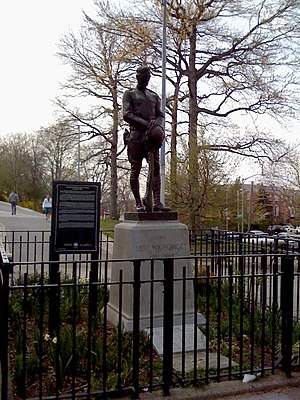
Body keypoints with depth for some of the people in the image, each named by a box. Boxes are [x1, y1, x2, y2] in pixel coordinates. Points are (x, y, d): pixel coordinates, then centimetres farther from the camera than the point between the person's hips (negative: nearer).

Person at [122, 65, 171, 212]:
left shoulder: (154, 96, 24)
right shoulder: (129, 94, 10)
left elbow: (160, 115, 17)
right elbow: (127, 115, -4)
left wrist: (157, 125, -8)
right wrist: (146, 124, -16)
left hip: (152, 136, 4)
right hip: (136, 135, -4)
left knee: (156, 167, -6)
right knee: (135, 169, -4)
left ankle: (157, 202, -8)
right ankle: (138, 203, 0)